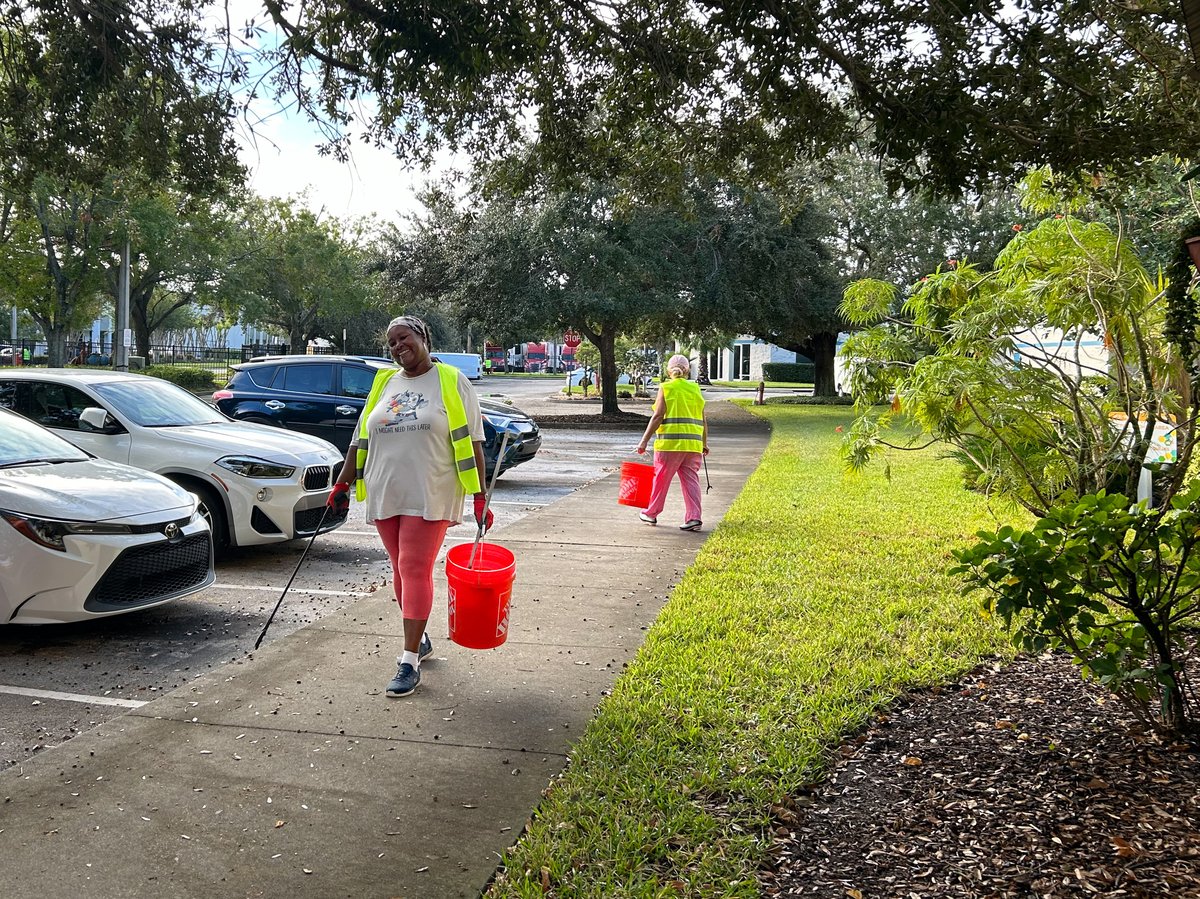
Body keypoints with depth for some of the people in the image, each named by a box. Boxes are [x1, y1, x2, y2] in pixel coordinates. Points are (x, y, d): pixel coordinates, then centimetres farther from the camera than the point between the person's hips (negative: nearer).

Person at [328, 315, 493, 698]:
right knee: (401, 570, 11)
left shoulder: (452, 382, -1)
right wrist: (342, 483, 13)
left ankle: (409, 661, -5)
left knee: (415, 570, -9)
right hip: (385, 496, 5)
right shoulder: (384, 384, 13)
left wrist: (480, 496, -8)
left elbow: (471, 443, -3)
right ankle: (420, 639, 28)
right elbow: (361, 440, 17)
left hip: (429, 497, -5)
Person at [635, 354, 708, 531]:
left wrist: (644, 440, -7)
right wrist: (704, 443, 21)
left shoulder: (666, 388, -2)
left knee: (661, 478, 9)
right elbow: (703, 420, 10)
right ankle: (694, 517, -2)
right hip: (693, 442, 4)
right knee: (690, 479, 6)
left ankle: (651, 513, 23)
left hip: (670, 442, -3)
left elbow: (657, 417, -9)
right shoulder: (695, 389, 10)